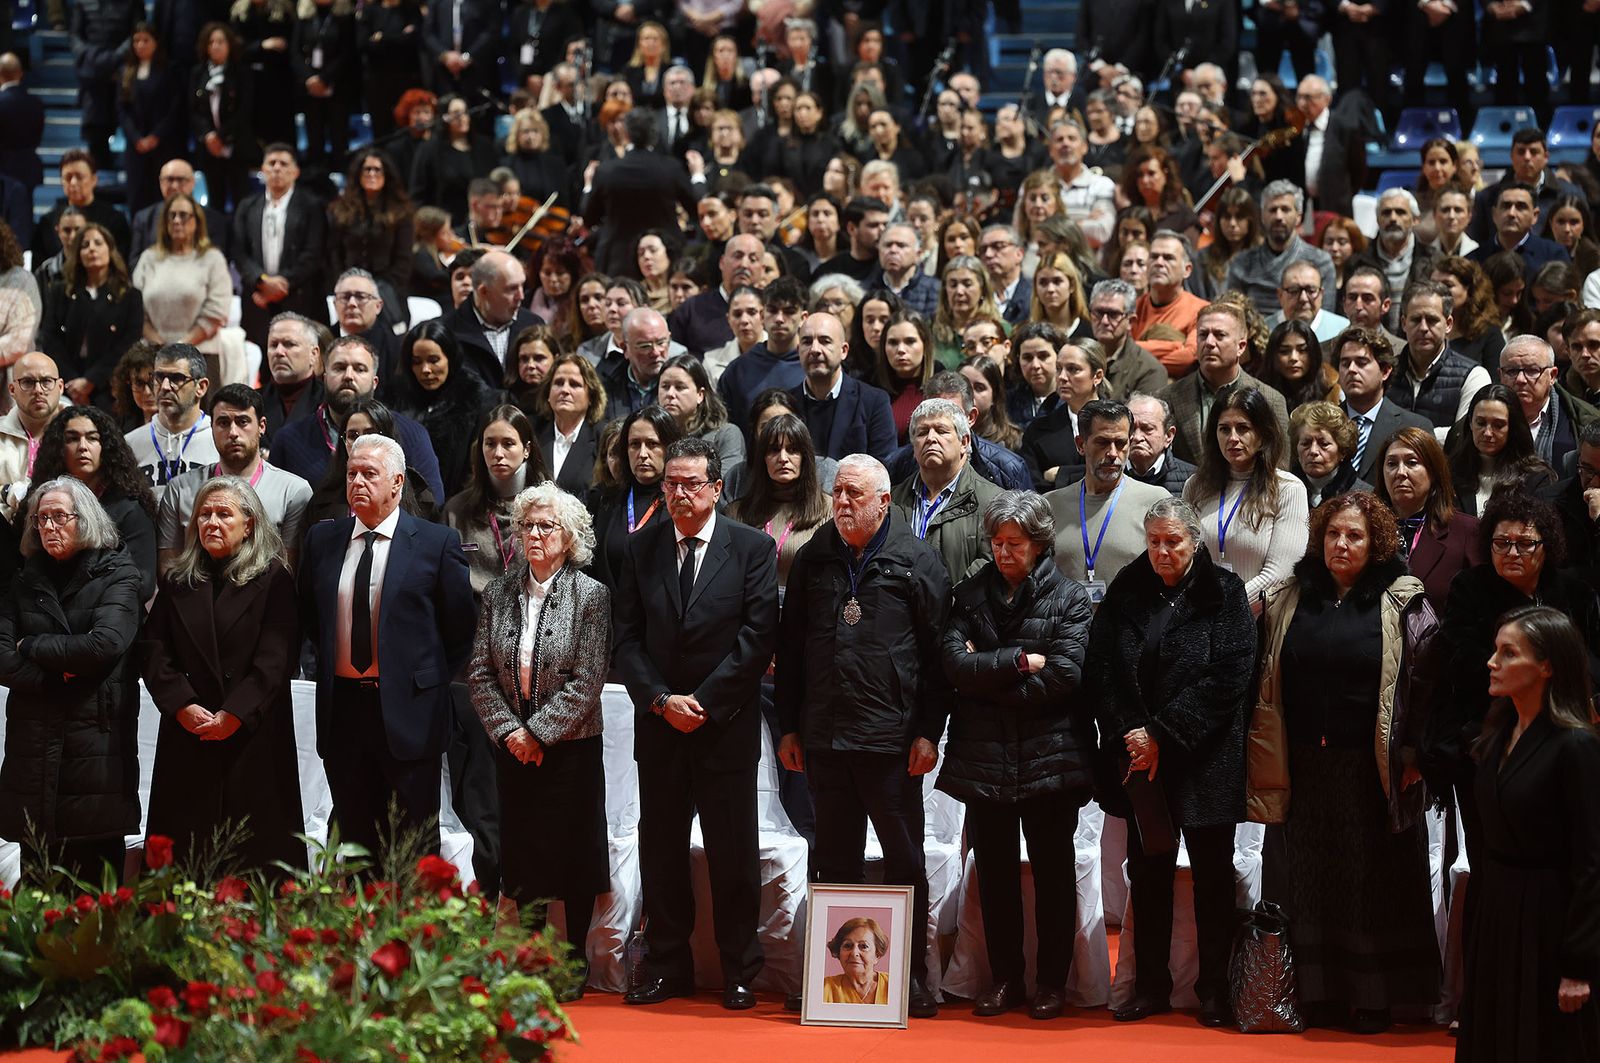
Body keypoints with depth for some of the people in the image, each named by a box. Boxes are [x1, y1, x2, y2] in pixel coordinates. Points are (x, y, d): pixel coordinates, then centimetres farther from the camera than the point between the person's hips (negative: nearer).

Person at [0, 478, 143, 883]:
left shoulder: (117, 575, 2)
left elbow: (105, 646, -13)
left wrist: (33, 646, -3)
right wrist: (57, 678, -10)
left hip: (97, 746, -4)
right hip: (34, 747, 4)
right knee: (37, 884, 3)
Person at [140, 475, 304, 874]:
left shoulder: (273, 580, 2)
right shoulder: (178, 583, 14)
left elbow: (276, 658, -6)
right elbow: (153, 650, 6)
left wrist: (235, 715, -15)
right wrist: (183, 706, -10)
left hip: (252, 734, -3)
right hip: (188, 737, 4)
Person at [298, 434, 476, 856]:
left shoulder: (437, 543, -3)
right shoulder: (323, 539, 9)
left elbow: (460, 624, 2)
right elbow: (308, 613, 21)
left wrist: (431, 679, 3)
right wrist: (332, 660, 13)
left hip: (407, 710, -4)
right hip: (342, 709, 4)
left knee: (414, 848, 0)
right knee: (354, 836, 8)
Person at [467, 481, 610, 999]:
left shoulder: (590, 596, -6)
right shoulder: (498, 592, 6)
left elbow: (586, 682, -10)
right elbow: (480, 672, 4)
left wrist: (538, 732, -12)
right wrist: (507, 730, -7)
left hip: (570, 747, -3)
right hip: (513, 745, 3)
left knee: (574, 855, 1)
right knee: (523, 858, 6)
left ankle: (575, 963, 11)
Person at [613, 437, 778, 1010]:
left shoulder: (753, 548, -2)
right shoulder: (640, 549, 7)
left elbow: (758, 637, -7)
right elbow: (628, 638, 5)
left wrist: (702, 702, -12)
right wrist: (662, 700, -9)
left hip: (726, 724, -3)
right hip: (659, 726, 3)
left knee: (733, 854, 1)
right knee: (661, 852, 6)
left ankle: (740, 972, 9)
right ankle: (667, 967, 15)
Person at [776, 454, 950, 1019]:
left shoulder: (916, 561, -2)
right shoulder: (813, 559, 10)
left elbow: (937, 652, -3)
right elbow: (790, 648, 13)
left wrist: (928, 732, -8)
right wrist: (789, 727, 9)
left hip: (892, 739, -4)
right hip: (823, 736, 4)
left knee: (904, 861, 2)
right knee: (835, 861, 9)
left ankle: (912, 978, 9)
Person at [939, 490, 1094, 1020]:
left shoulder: (1068, 596, -3)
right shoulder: (970, 593, 7)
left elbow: (1064, 676, -15)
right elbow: (954, 663, -7)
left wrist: (986, 675, -10)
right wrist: (1019, 662, -15)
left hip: (1048, 756, -3)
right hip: (984, 756, 3)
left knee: (1053, 871, 5)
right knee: (995, 872, 8)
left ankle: (1052, 982, 13)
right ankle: (1004, 978, 17)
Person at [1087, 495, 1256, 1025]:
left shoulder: (1223, 593, -4)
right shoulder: (1126, 590, 6)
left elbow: (1228, 677, -12)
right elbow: (1099, 670, 3)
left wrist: (1163, 735, -15)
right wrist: (1129, 734, -11)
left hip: (1205, 759, -3)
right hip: (1138, 759, 3)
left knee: (1212, 876, 3)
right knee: (1147, 872, 7)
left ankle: (1214, 988, 11)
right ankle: (1150, 986, 15)